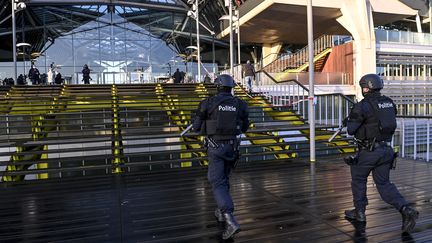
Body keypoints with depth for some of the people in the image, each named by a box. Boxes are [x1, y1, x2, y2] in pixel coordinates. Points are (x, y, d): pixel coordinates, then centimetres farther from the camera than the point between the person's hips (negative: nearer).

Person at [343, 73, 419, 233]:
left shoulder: (362, 106, -14)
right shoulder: (389, 102, 8)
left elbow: (351, 130, -12)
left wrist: (349, 121, 10)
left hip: (369, 151, -6)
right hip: (387, 149, 6)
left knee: (358, 179, 16)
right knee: (384, 184, 15)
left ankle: (359, 212, 25)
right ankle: (406, 210, -3)